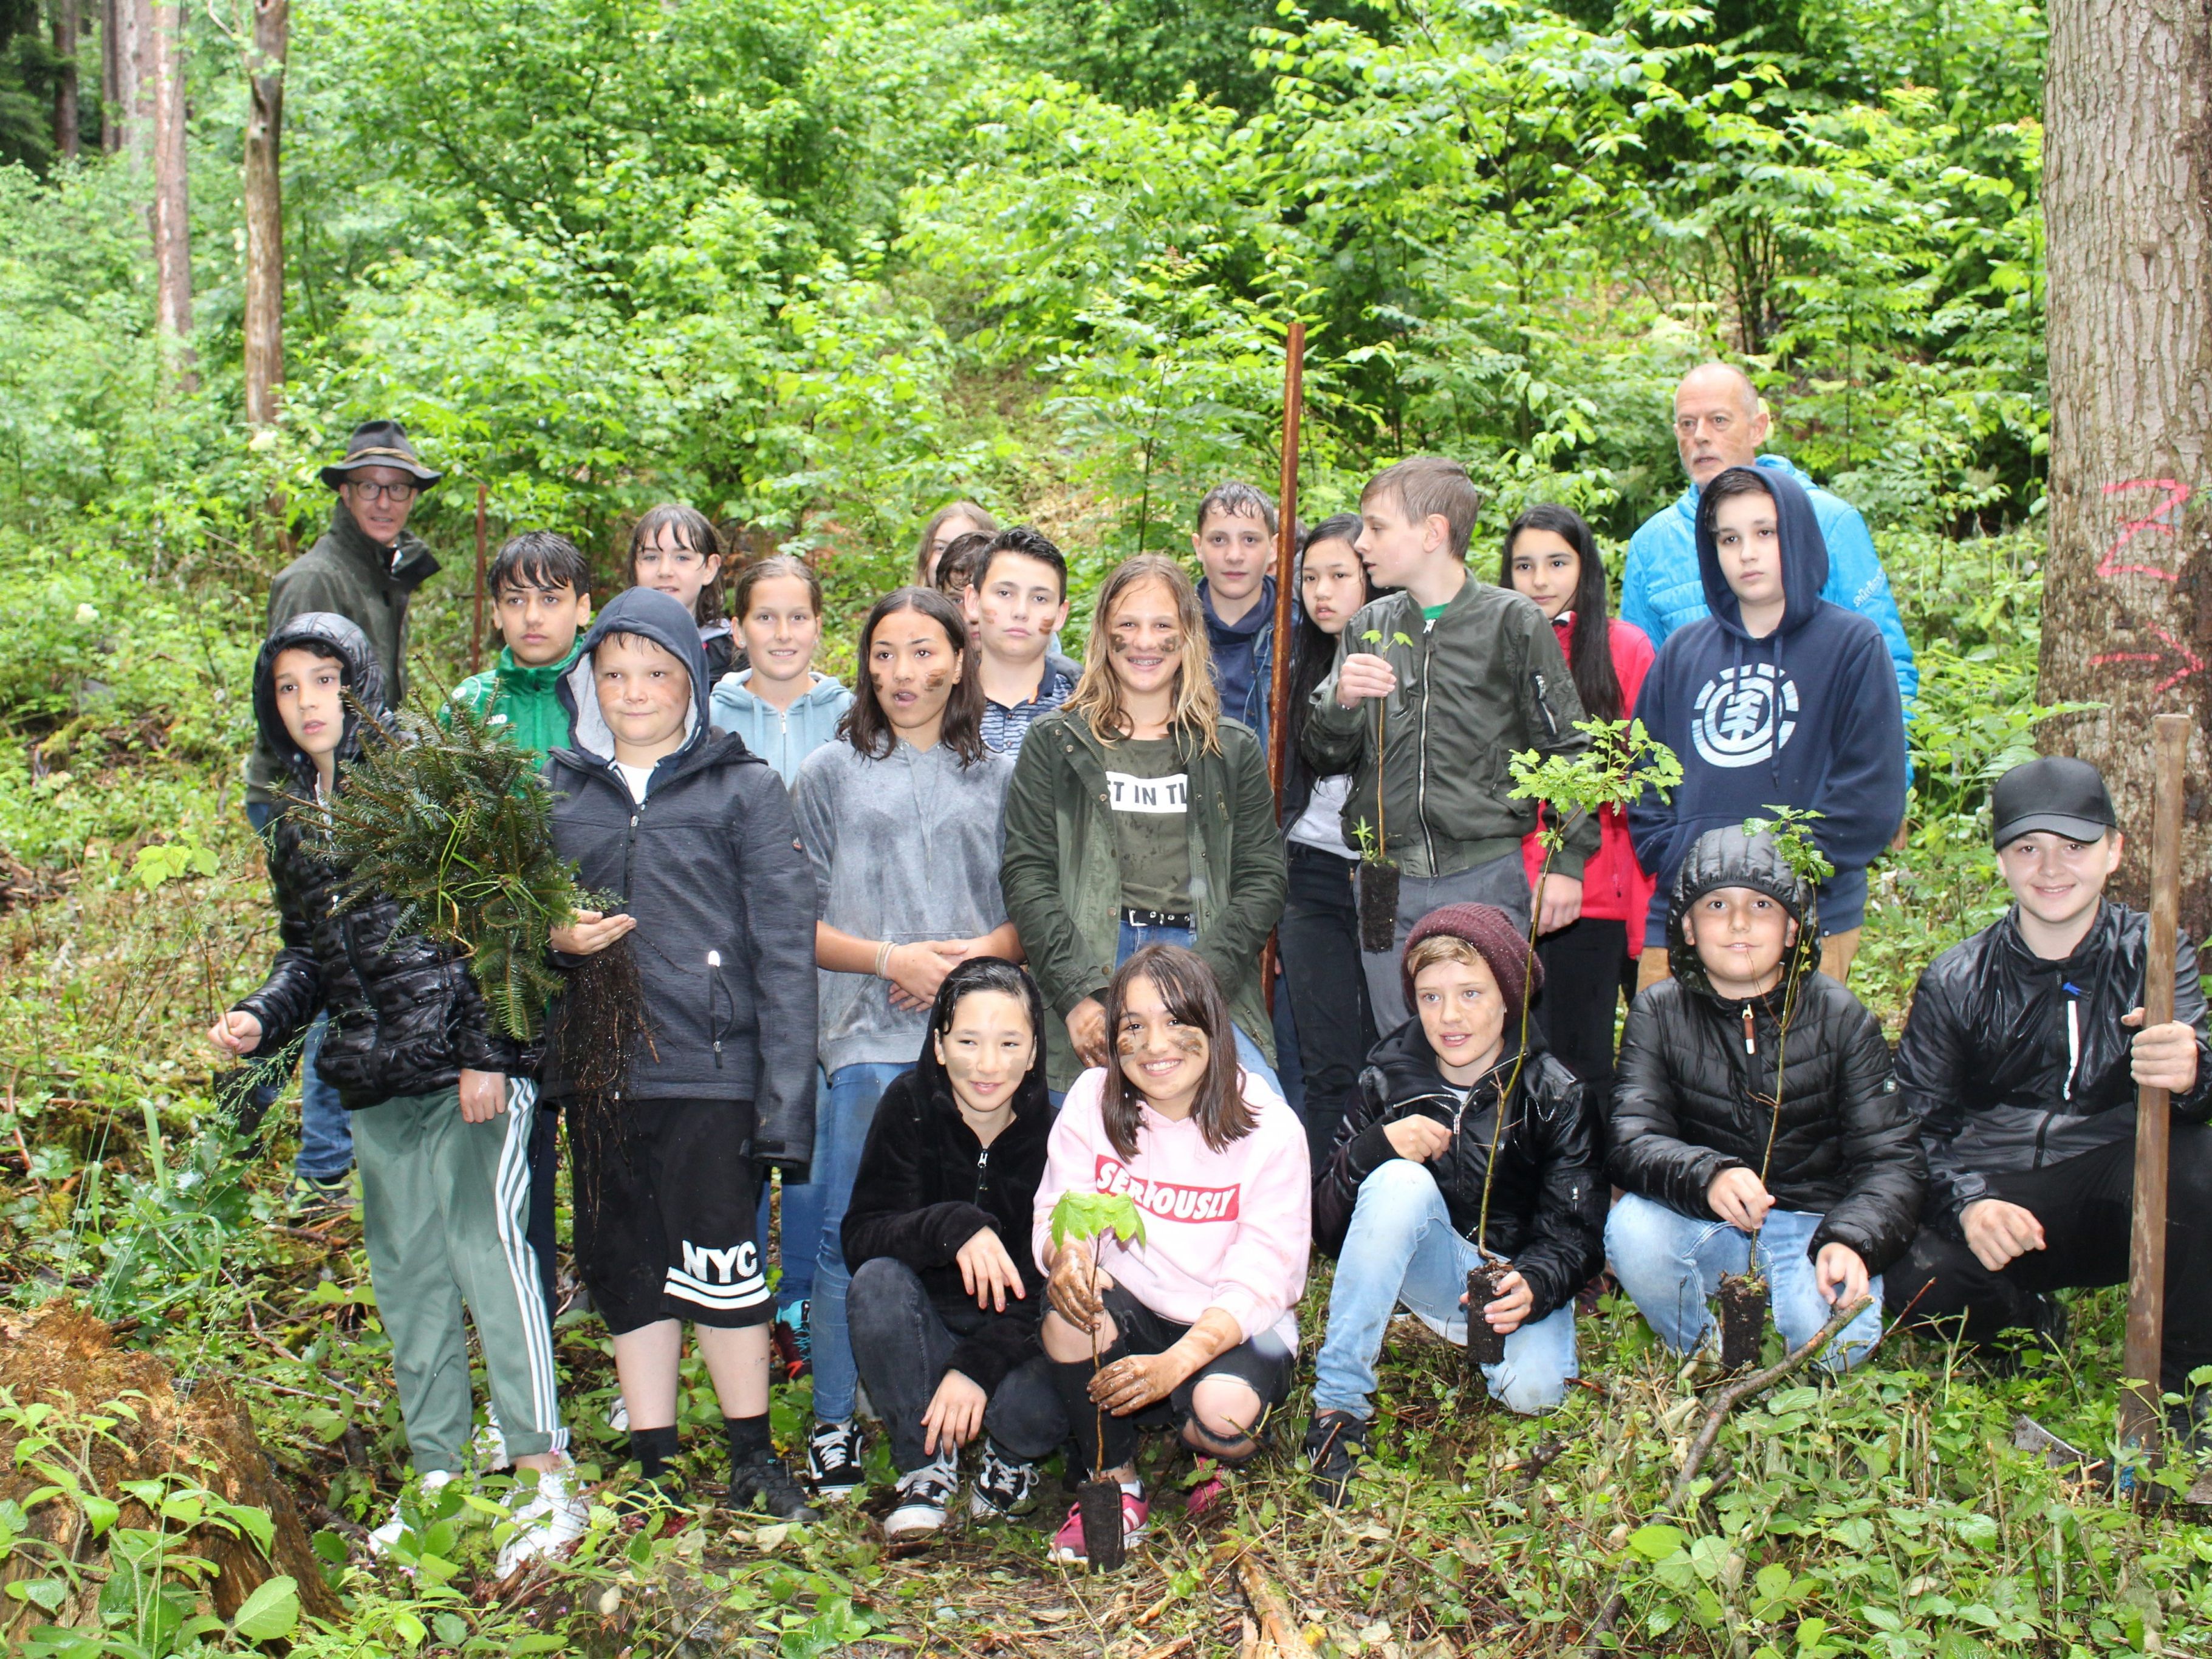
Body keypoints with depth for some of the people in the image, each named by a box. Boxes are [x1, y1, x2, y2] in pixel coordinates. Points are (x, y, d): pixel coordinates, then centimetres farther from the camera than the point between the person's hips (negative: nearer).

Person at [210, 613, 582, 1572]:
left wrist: (487, 1052, -15)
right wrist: (261, 1018, 3)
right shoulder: (294, 824, 16)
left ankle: (546, 1474, -8)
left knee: (484, 1241, -13)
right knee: (406, 1269, 11)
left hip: (469, 1065, -7)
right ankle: (437, 1473, 21)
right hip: (376, 1081, 7)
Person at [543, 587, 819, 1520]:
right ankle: (653, 1467, 23)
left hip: (709, 1065, -3)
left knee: (718, 1262, -1)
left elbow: (785, 944, -2)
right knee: (626, 1267, 10)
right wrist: (554, 938, -6)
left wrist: (784, 1089, -9)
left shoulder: (744, 788, 2)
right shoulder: (555, 792, 11)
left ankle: (754, 1458, 16)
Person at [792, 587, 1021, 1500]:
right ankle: (835, 1423, 13)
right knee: (850, 1237, -2)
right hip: (871, 1036, -1)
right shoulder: (832, 773, 12)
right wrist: (892, 960, -9)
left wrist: (979, 954, -8)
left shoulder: (1000, 777, 15)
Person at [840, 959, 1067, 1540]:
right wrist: (954, 1227, -39)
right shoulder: (910, 1106, -12)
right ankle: (926, 1467, -12)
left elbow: (1046, 1280, -15)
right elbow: (860, 1239, -20)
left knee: (1033, 1409, -32)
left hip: (1018, 1336, -1)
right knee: (877, 1281, -30)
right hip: (927, 1329, 1)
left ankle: (1011, 1460, 7)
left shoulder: (1054, 1130, -14)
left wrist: (975, 1366, -30)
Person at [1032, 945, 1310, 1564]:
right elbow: (1060, 1211, -6)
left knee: (1224, 1412, -34)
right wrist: (1066, 1254, -34)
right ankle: (1115, 1482, -8)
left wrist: (1176, 1362, -32)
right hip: (1130, 1314, 2)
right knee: (1068, 1309, -31)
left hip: (1236, 1328, -2)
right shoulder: (1093, 1101, -5)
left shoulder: (1271, 1130, -13)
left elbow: (1261, 1279, -16)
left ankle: (1227, 1460, 7)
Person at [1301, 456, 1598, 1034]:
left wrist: (1567, 861, -4)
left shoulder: (1513, 622, 1)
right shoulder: (1367, 628, 11)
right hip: (1387, 883, 3)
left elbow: (1566, 749, 3)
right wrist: (1341, 701, -11)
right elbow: (1323, 756, 10)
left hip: (1488, 878, -3)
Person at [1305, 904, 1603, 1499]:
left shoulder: (1553, 1094, -11)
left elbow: (1576, 1232, -13)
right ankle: (1338, 1404, -26)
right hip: (1435, 1273, 1)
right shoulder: (1389, 1080, -8)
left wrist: (1534, 1286, -36)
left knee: (1531, 1389, -33)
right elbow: (1326, 1227, -9)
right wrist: (1373, 1148, -28)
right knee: (1400, 1181, -31)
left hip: (1520, 1276, -1)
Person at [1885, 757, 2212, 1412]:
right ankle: (2029, 1322, 8)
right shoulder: (1955, 982, 4)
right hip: (1994, 1200, 1)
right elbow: (1918, 1123, 0)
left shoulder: (2153, 954, 2)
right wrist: (1968, 1203, -20)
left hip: (2115, 1199, 0)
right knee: (1919, 1283, -31)